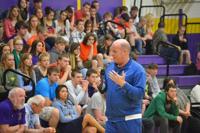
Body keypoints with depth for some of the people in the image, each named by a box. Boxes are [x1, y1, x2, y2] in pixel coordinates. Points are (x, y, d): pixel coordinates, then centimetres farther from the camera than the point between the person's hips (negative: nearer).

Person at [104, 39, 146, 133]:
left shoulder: (137, 70, -10)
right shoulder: (110, 67, 9)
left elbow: (139, 94, -17)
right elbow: (105, 88, 19)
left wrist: (123, 84, -26)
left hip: (130, 120, -6)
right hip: (111, 118, 6)